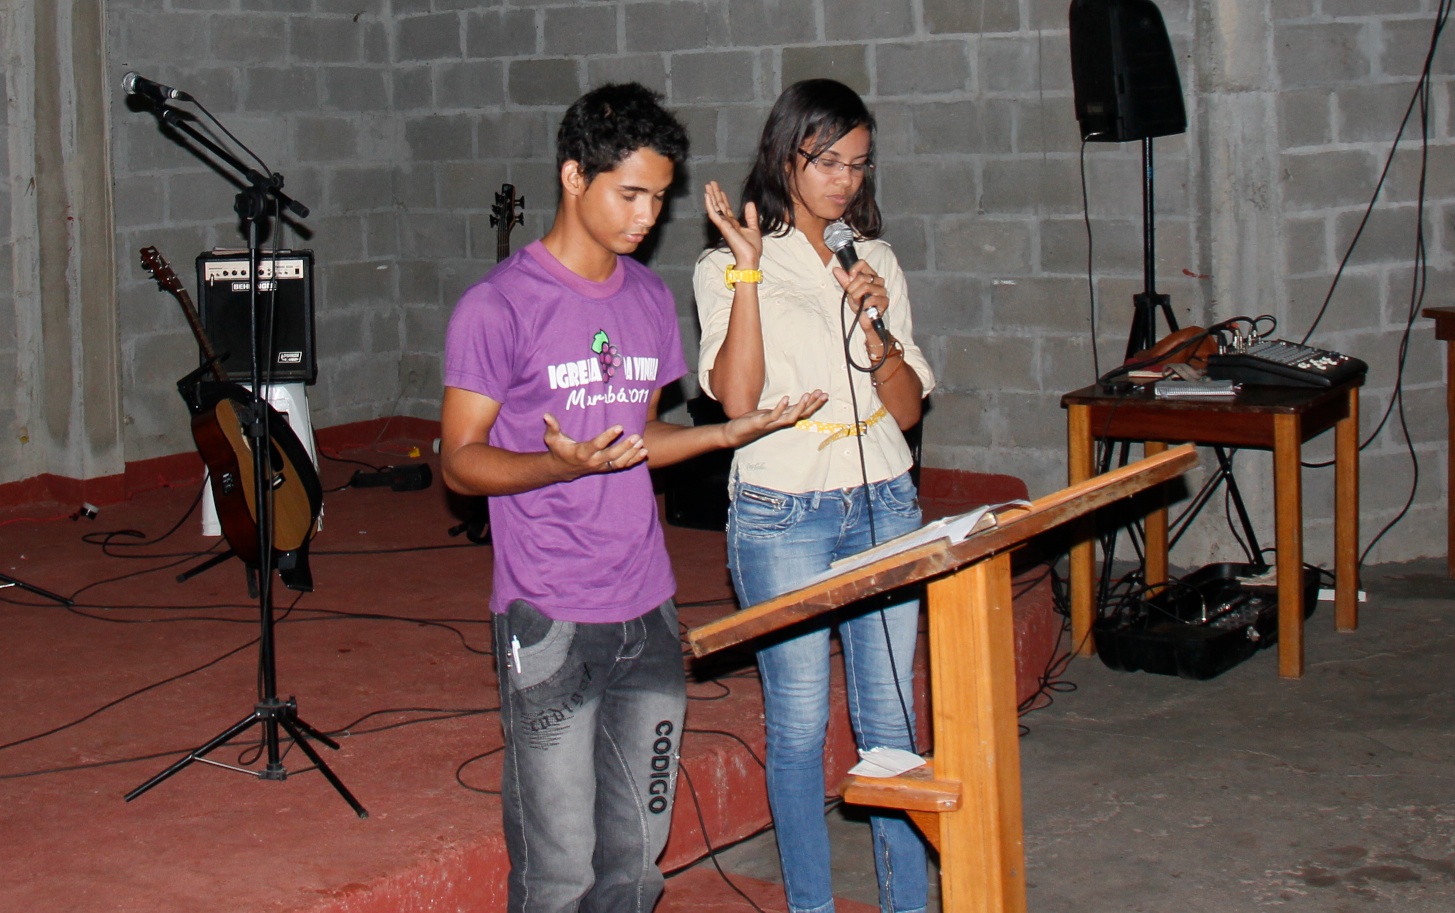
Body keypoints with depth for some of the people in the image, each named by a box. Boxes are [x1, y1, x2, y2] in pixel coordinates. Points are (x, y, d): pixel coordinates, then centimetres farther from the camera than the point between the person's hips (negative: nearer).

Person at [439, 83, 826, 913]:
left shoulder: (651, 299, 11)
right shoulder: (498, 307, -8)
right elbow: (461, 462, -8)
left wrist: (730, 431, 6)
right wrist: (559, 464, -25)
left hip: (648, 612, 6)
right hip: (548, 623, -6)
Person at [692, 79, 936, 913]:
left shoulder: (878, 262, 11)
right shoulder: (729, 269, -1)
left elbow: (908, 409, 7)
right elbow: (737, 398, -15)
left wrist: (874, 328, -10)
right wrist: (748, 270, -17)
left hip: (883, 503, 4)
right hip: (783, 515, -4)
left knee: (891, 714, 7)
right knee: (800, 724, 3)